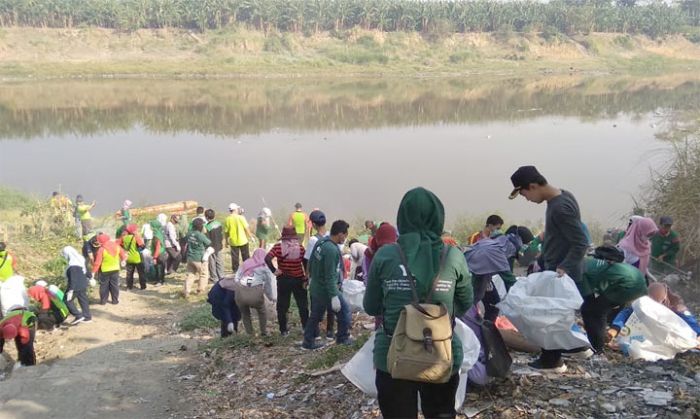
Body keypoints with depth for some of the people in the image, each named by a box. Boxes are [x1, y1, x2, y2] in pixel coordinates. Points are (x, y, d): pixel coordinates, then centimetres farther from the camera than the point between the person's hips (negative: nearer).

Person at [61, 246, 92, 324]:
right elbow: (86, 271, 16)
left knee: (67, 300, 5)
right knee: (83, 300, 16)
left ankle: (78, 316, 2)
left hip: (76, 286, -9)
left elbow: (73, 279, -25)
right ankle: (87, 317, 23)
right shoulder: (81, 260, 3)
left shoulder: (72, 265, -25)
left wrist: (70, 290, -22)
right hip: (83, 285, 9)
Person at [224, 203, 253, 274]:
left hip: (233, 241, 2)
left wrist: (226, 241, 12)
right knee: (246, 256, 12)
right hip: (242, 240, -2)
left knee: (234, 257, 10)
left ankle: (235, 270, 13)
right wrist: (250, 236, 3)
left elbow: (226, 231, 0)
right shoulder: (241, 217, -12)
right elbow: (246, 228, -10)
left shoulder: (227, 219, -5)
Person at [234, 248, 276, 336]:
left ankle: (250, 334, 29)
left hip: (240, 293, 2)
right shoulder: (265, 266, 13)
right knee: (262, 311, 30)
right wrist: (273, 297, 19)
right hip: (255, 294, -2)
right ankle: (263, 332, 33)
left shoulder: (245, 264, 19)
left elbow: (237, 279, 11)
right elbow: (270, 282, 12)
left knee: (245, 314, 29)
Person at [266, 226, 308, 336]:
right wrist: (306, 279, -3)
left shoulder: (278, 247, -6)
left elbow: (267, 258, -18)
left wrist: (274, 270, -10)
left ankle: (283, 329, 17)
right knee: (303, 304, 14)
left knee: (282, 305, 13)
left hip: (283, 280, 0)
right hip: (298, 279, 0)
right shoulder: (300, 247, -6)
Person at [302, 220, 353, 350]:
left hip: (315, 288, 9)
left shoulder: (320, 242, 2)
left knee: (315, 315, 19)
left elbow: (310, 263, 13)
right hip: (326, 290, -9)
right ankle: (343, 338, 20)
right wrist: (334, 296, -24)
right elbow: (330, 276, -27)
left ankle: (308, 342, 26)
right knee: (344, 310, 9)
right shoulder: (332, 250, -26)